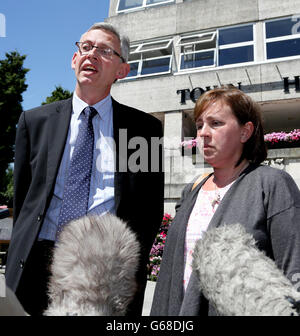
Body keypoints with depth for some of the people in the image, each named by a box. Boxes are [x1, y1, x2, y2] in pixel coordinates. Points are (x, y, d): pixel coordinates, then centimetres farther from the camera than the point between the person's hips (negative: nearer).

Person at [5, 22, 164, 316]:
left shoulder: (145, 128, 4)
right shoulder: (35, 121, 9)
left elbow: (151, 207, 4)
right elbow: (21, 198, 11)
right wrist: (21, 259, 6)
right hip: (38, 266, 2)